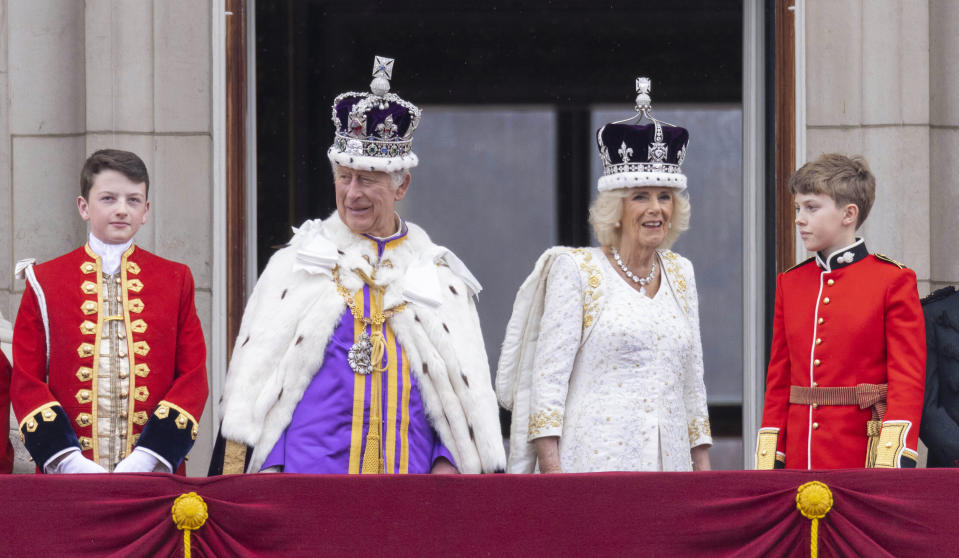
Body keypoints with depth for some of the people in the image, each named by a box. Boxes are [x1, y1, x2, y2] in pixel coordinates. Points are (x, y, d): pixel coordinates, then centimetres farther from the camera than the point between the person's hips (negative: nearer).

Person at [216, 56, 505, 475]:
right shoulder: (295, 264, 13)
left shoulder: (439, 274, 15)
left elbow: (466, 390, 14)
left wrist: (446, 462, -1)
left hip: (409, 476, 1)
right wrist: (269, 468, -3)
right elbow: (256, 372, 8)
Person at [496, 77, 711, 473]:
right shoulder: (576, 270, 0)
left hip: (668, 464, 5)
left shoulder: (680, 273, 16)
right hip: (594, 464, -5)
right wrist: (551, 470, -12)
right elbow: (547, 373, -4)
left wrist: (703, 470, 15)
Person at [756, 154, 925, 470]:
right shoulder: (789, 283, 13)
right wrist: (769, 466, 6)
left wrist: (893, 464, -18)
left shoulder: (893, 281, -2)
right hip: (800, 461, 4)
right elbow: (778, 381, 14)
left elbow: (908, 379, -7)